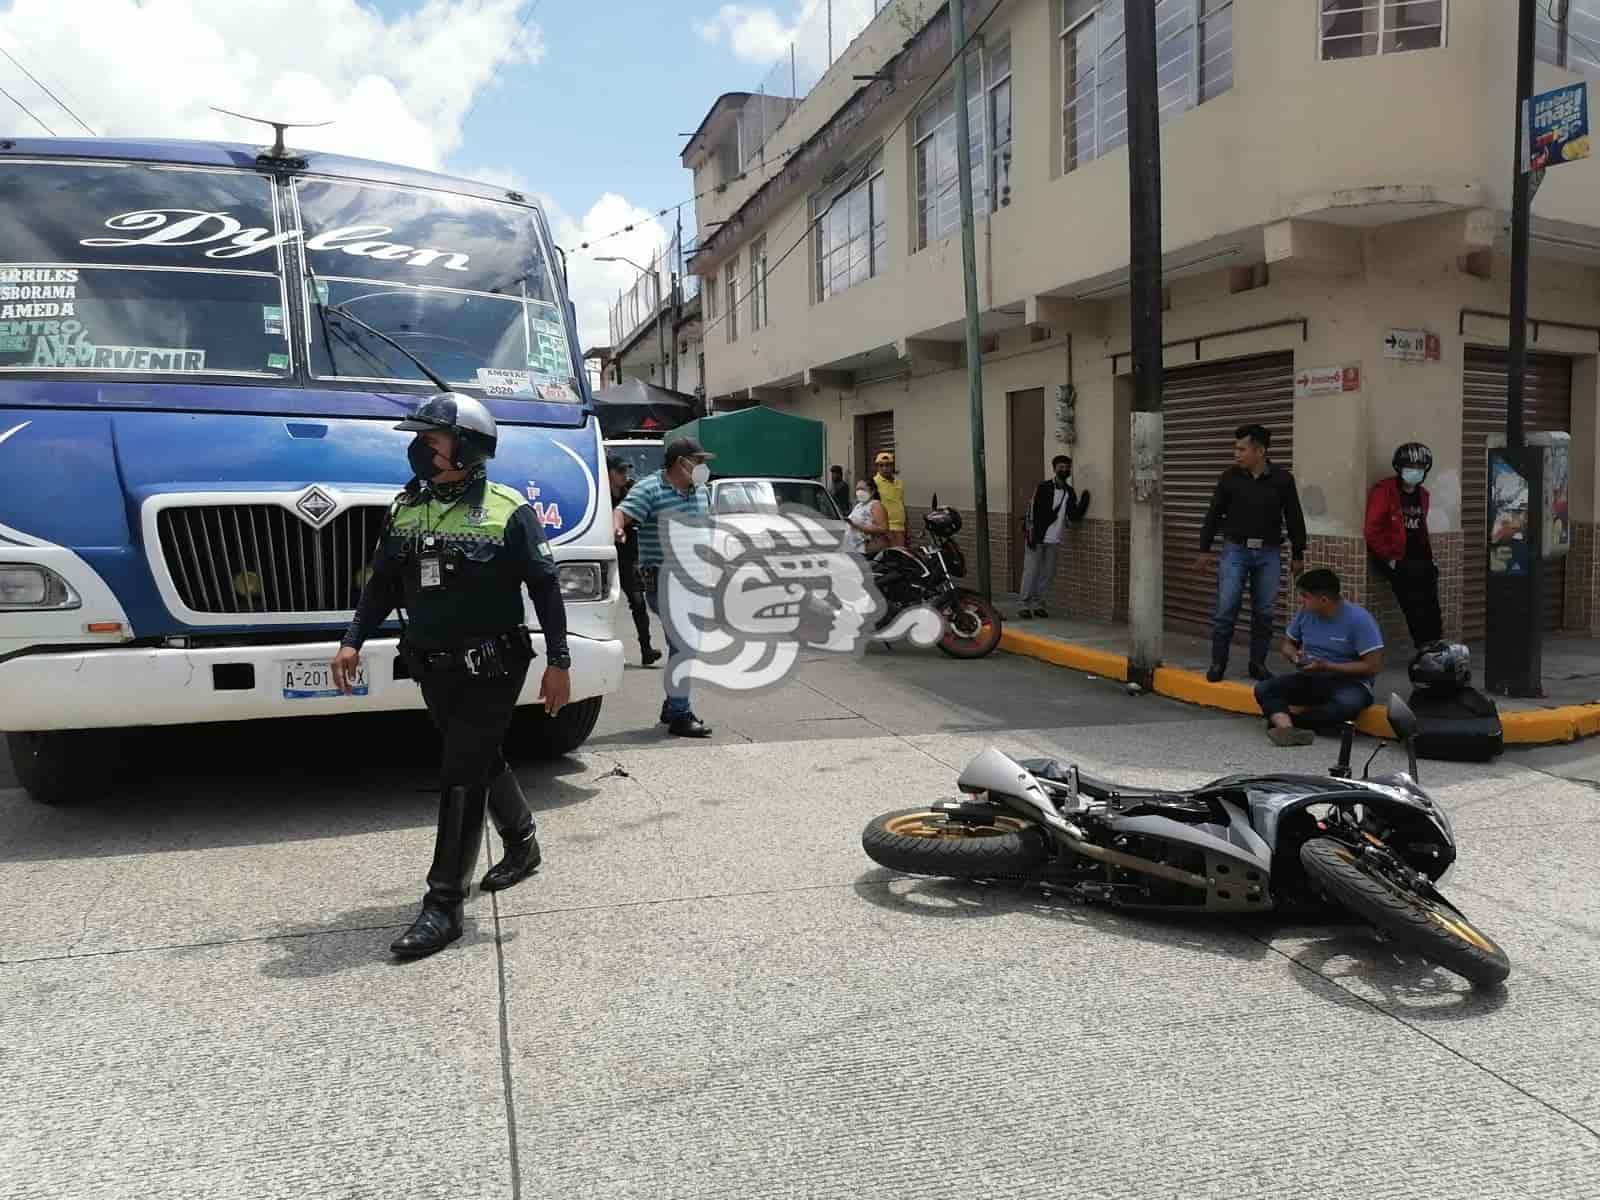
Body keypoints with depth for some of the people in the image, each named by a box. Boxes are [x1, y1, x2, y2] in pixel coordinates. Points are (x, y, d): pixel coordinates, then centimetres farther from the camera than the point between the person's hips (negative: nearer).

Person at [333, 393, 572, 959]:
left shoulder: (508, 511, -11)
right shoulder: (407, 509, 6)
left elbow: (545, 589, -9)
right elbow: (382, 585, 12)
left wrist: (558, 662, -11)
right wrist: (353, 640, 1)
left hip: (491, 671, -6)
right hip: (434, 670, 6)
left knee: (461, 778, -7)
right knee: (482, 762, 20)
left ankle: (443, 906, 0)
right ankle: (523, 845, 42)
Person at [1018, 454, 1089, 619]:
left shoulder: (1070, 493, 8)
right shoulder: (1043, 488, -6)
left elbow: (1074, 517, 1)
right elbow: (1033, 511, -9)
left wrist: (1083, 503, -15)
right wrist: (1031, 534, -15)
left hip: (1054, 540, 5)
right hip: (1037, 537, -5)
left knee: (1048, 574, 6)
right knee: (1031, 571, -4)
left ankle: (1038, 604, 16)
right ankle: (1026, 605, 3)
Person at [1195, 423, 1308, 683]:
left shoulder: (1282, 479, -3)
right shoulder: (1230, 477, -3)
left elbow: (1294, 519, 5)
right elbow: (1214, 514, 4)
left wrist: (1298, 554, 7)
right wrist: (1204, 549, 4)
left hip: (1269, 553, 1)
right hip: (1235, 549, 0)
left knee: (1264, 612, 5)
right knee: (1226, 609, -4)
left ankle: (1258, 663, 18)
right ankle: (1218, 663, 7)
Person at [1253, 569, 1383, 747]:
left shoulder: (1359, 619, -15)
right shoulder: (1305, 612, 0)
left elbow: (1373, 666, -16)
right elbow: (1288, 643, 17)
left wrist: (1327, 666, -18)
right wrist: (1294, 655, -8)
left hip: (1349, 682, -5)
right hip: (1310, 679, 5)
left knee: (1348, 704, -40)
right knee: (1264, 688, -20)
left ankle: (1281, 721, -28)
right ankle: (1286, 728, -47)